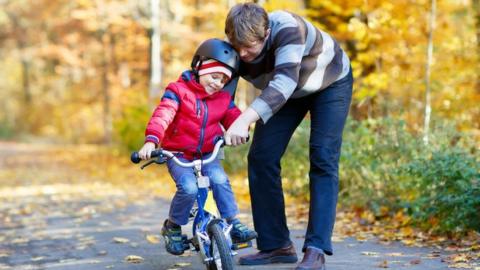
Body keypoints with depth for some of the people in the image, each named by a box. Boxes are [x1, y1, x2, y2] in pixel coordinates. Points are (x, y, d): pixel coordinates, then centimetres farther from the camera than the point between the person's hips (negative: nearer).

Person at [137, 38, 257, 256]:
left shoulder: (223, 99, 8)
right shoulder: (178, 91, -10)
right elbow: (162, 116, -22)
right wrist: (151, 141, -39)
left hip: (207, 155, 4)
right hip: (178, 155, -3)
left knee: (220, 180, -27)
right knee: (189, 187, -28)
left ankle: (234, 223, -12)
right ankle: (172, 227, -3)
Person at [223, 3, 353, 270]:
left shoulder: (286, 29, -42)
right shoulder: (234, 52, -25)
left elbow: (284, 82, -53)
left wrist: (245, 120, -65)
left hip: (331, 82, -5)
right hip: (288, 92, 5)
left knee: (323, 159, -18)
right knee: (261, 157, -6)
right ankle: (276, 245, 3)